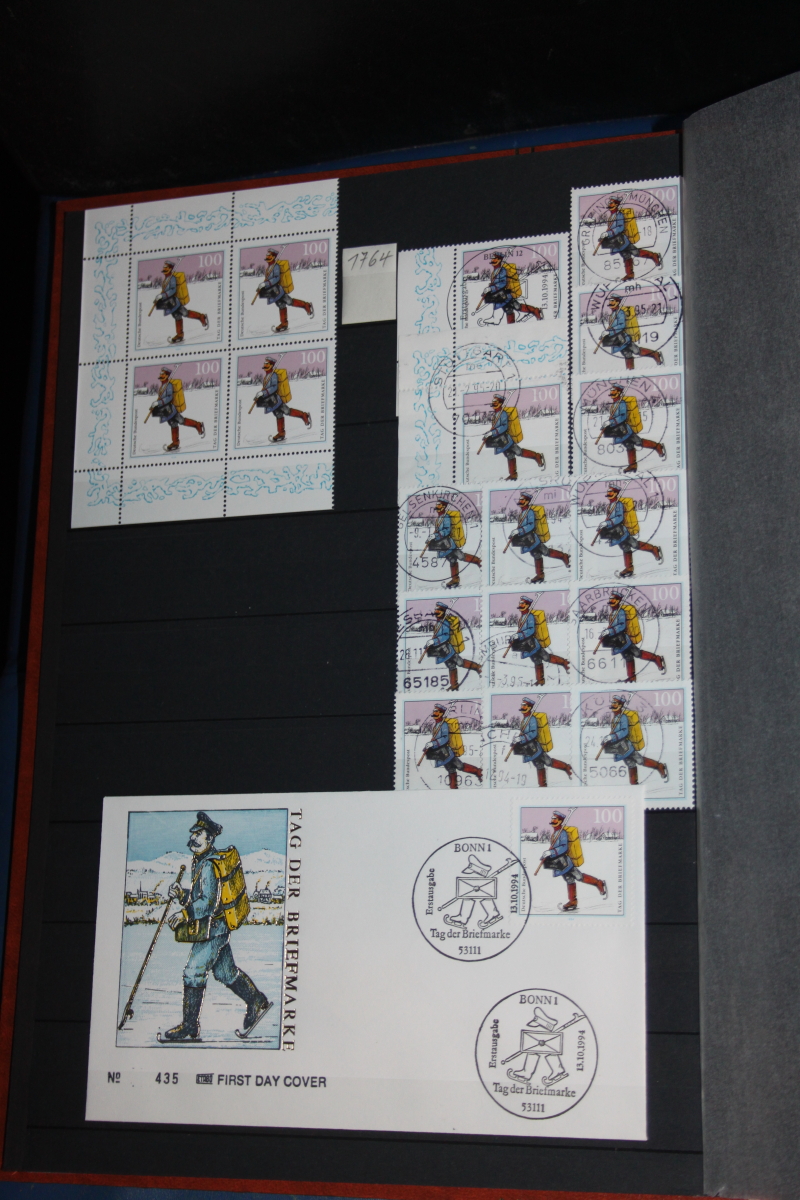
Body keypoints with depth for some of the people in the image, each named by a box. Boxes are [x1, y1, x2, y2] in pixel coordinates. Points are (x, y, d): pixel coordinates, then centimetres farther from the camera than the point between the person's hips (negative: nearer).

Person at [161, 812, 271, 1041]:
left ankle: (189, 1028, -2)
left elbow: (209, 902, -25)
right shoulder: (201, 863, 13)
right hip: (218, 929, 10)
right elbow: (197, 897, 18)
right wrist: (180, 893, 1)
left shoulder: (209, 866, -18)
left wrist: (185, 914, -30)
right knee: (226, 972, 20)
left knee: (193, 974, -8)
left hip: (213, 929, -10)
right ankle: (258, 1002, 34)